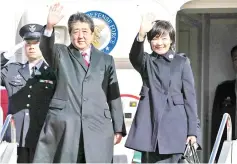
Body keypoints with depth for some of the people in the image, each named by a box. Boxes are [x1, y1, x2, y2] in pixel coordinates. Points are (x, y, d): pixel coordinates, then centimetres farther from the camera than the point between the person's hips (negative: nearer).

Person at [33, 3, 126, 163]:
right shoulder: (61, 54, 12)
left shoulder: (106, 60, 15)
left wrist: (118, 128, 9)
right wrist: (50, 27, -32)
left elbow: (114, 95, 13)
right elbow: (47, 48, -11)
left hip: (98, 128, 1)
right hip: (64, 126, -1)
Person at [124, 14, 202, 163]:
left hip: (174, 129, -1)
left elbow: (190, 96, 4)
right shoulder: (146, 61, 10)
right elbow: (134, 56, -15)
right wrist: (141, 34, -36)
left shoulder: (182, 62, 7)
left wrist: (193, 130, -3)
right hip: (149, 127, 1)